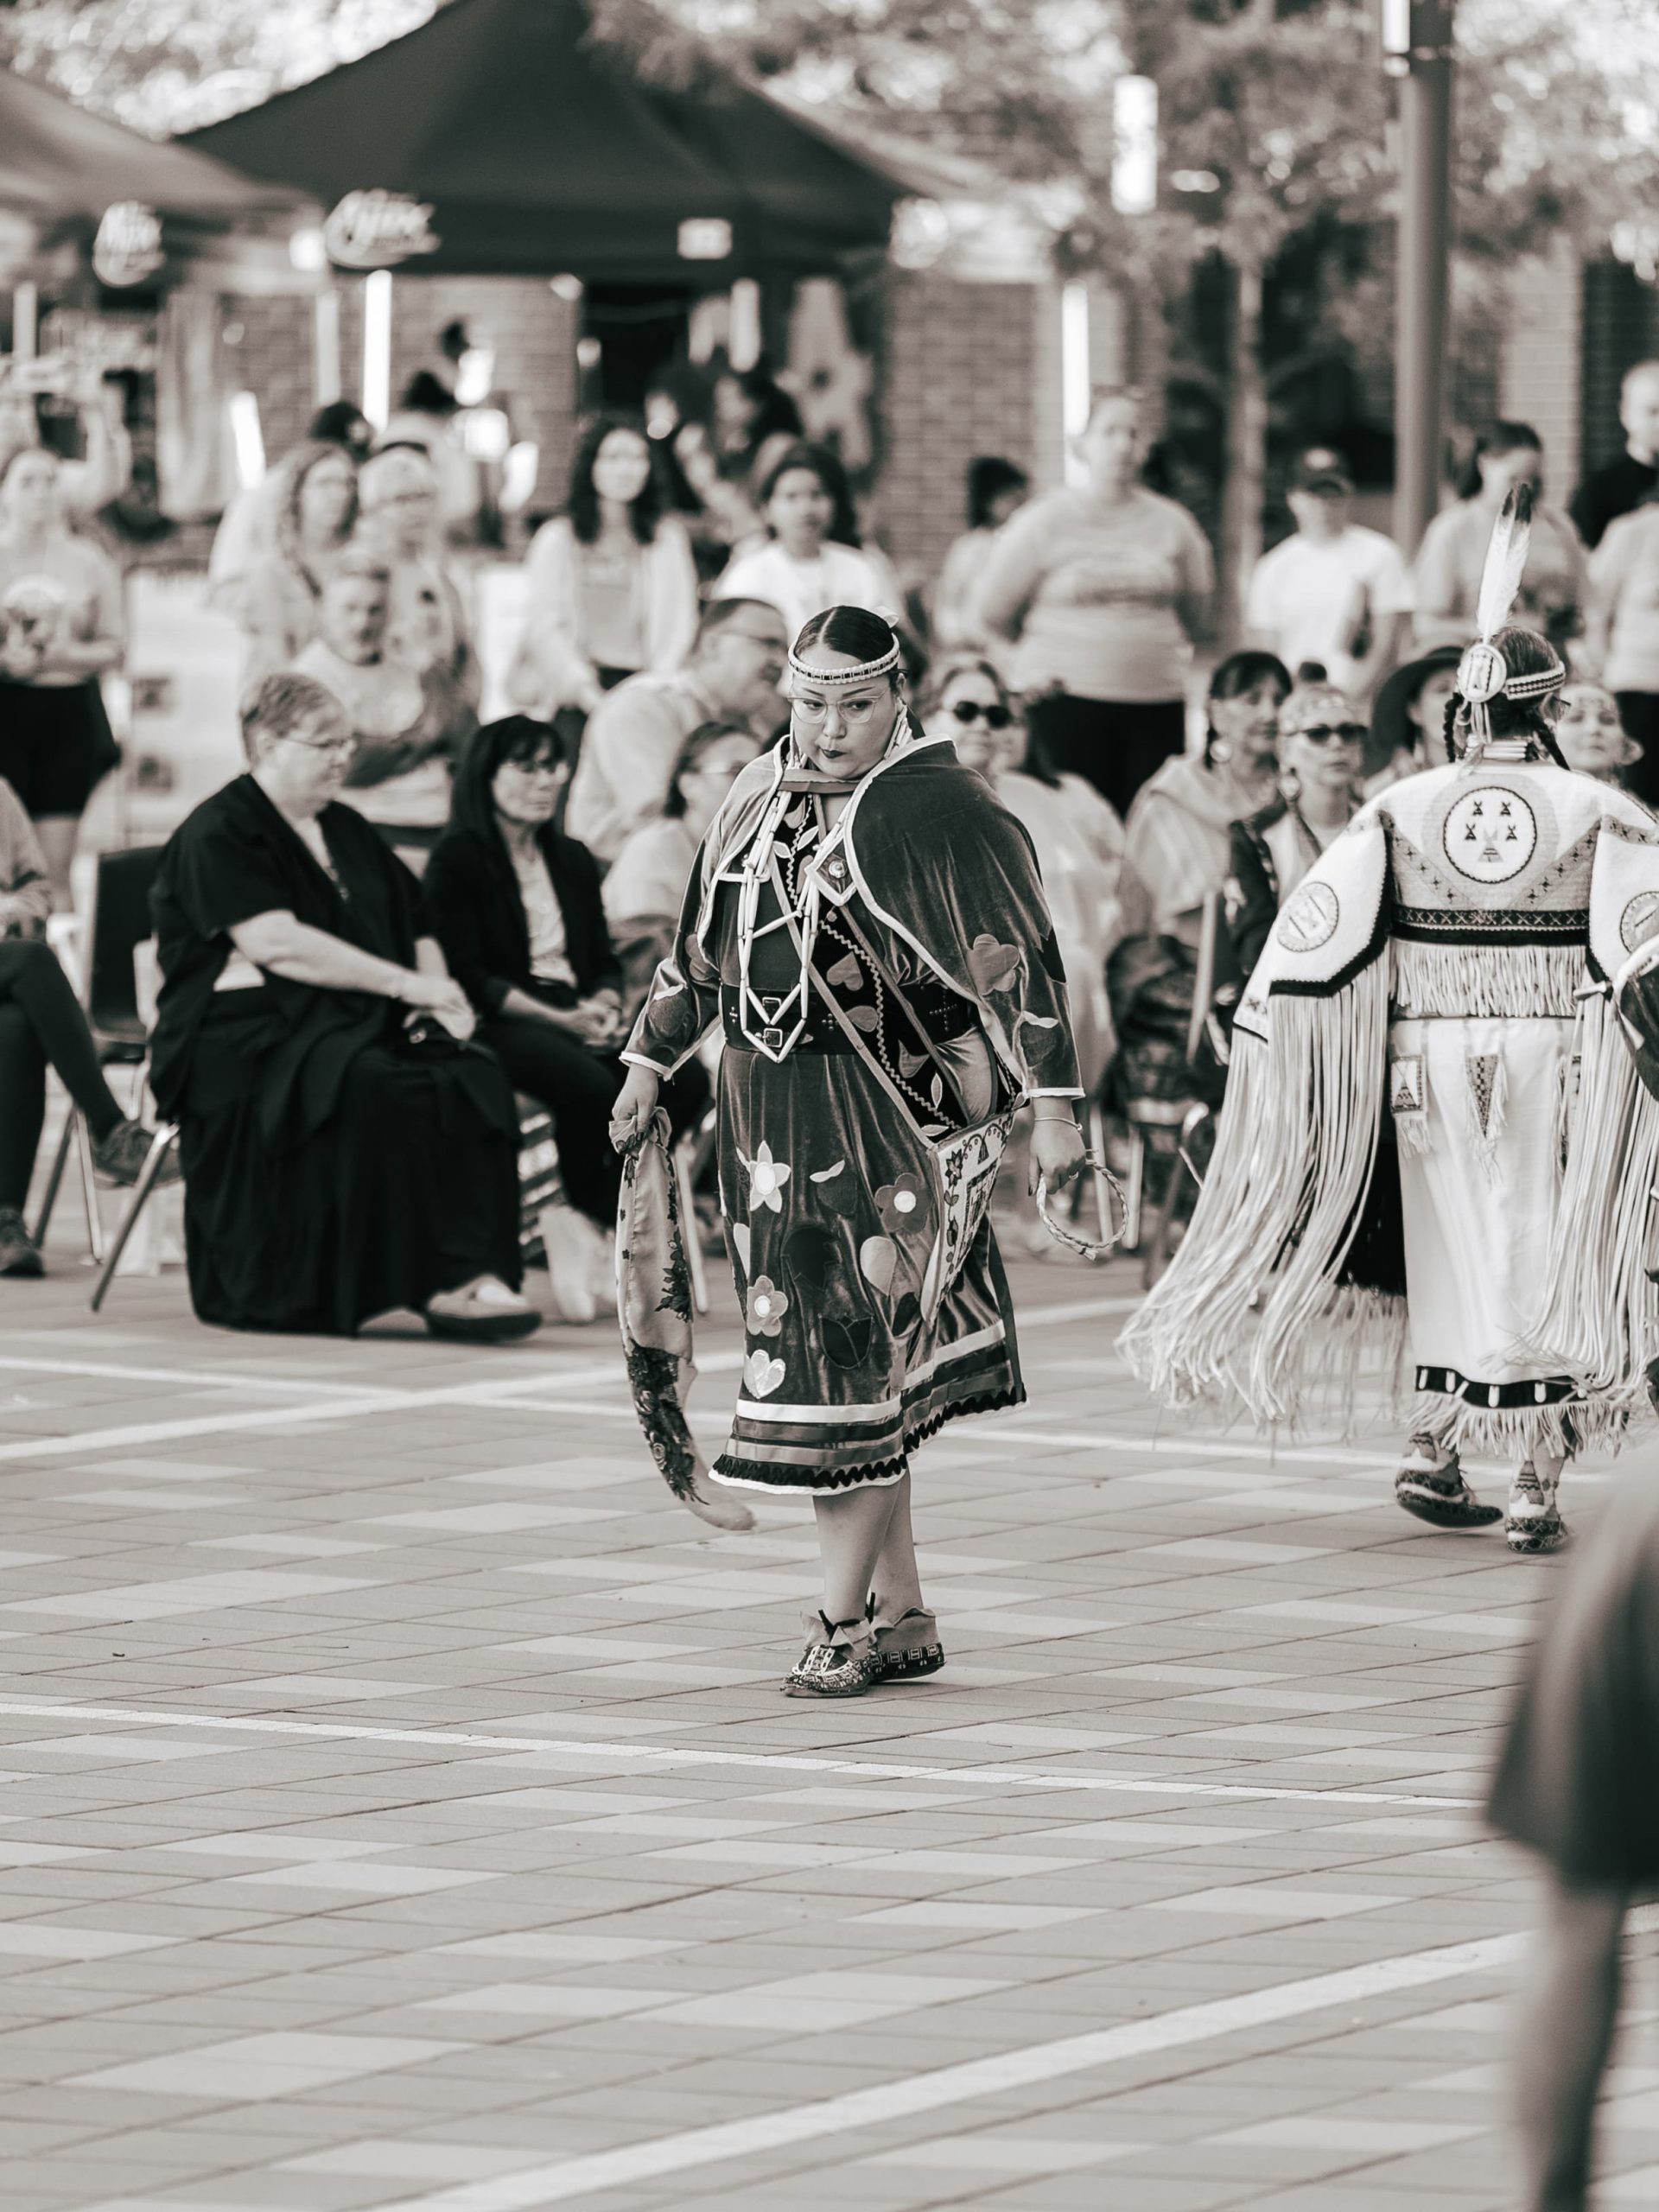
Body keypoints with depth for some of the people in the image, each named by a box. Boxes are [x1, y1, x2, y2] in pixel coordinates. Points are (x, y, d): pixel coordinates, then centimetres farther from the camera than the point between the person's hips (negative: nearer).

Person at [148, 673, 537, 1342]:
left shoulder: (348, 833, 23)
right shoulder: (217, 835, -3)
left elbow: (415, 931, 24)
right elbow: (278, 945, -15)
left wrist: (439, 994, 0)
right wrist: (410, 985, -16)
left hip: (353, 1025, 7)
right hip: (247, 1031, -7)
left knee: (472, 1077, -25)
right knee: (371, 1085, -37)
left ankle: (477, 1270, -38)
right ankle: (442, 1282, -36)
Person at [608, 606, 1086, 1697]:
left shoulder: (936, 810, -10)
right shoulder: (759, 801, 11)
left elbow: (1019, 960, -13)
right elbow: (703, 946, 23)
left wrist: (1051, 1104, -18)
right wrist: (651, 1061, 23)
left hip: (898, 1125, -7)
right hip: (776, 1120, 7)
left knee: (861, 1362, -9)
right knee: (812, 1351, 8)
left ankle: (842, 1620, -4)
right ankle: (903, 1614, 17)